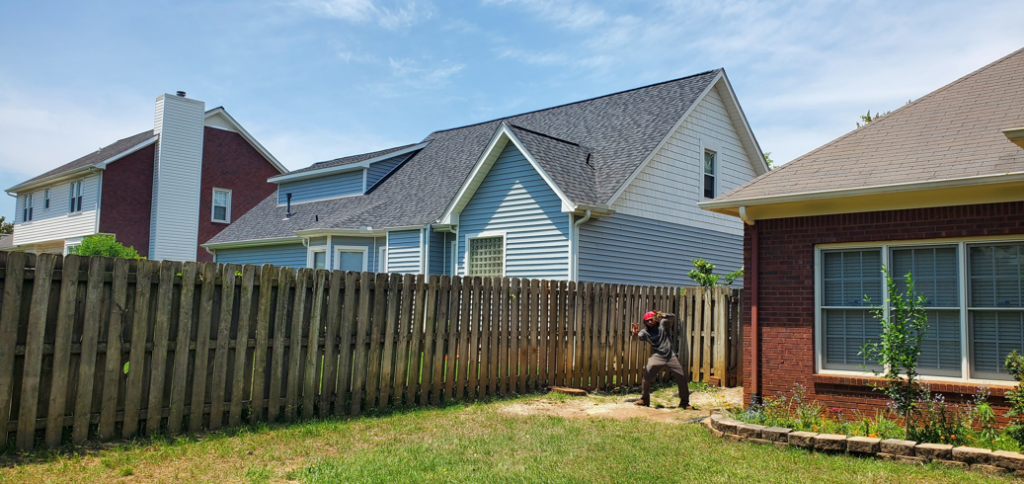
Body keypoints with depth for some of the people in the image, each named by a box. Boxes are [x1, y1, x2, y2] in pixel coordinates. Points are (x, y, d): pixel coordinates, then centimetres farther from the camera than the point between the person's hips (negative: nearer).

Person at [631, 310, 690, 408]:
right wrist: (636, 333, -41)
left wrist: (662, 316, -31)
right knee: (647, 377, -16)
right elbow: (639, 337, -16)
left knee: (683, 378, -1)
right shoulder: (645, 331, 4)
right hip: (656, 357, 0)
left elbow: (672, 318, -11)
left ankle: (684, 402, 16)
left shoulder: (664, 324, 5)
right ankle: (645, 399, 3)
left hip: (670, 357, 0)